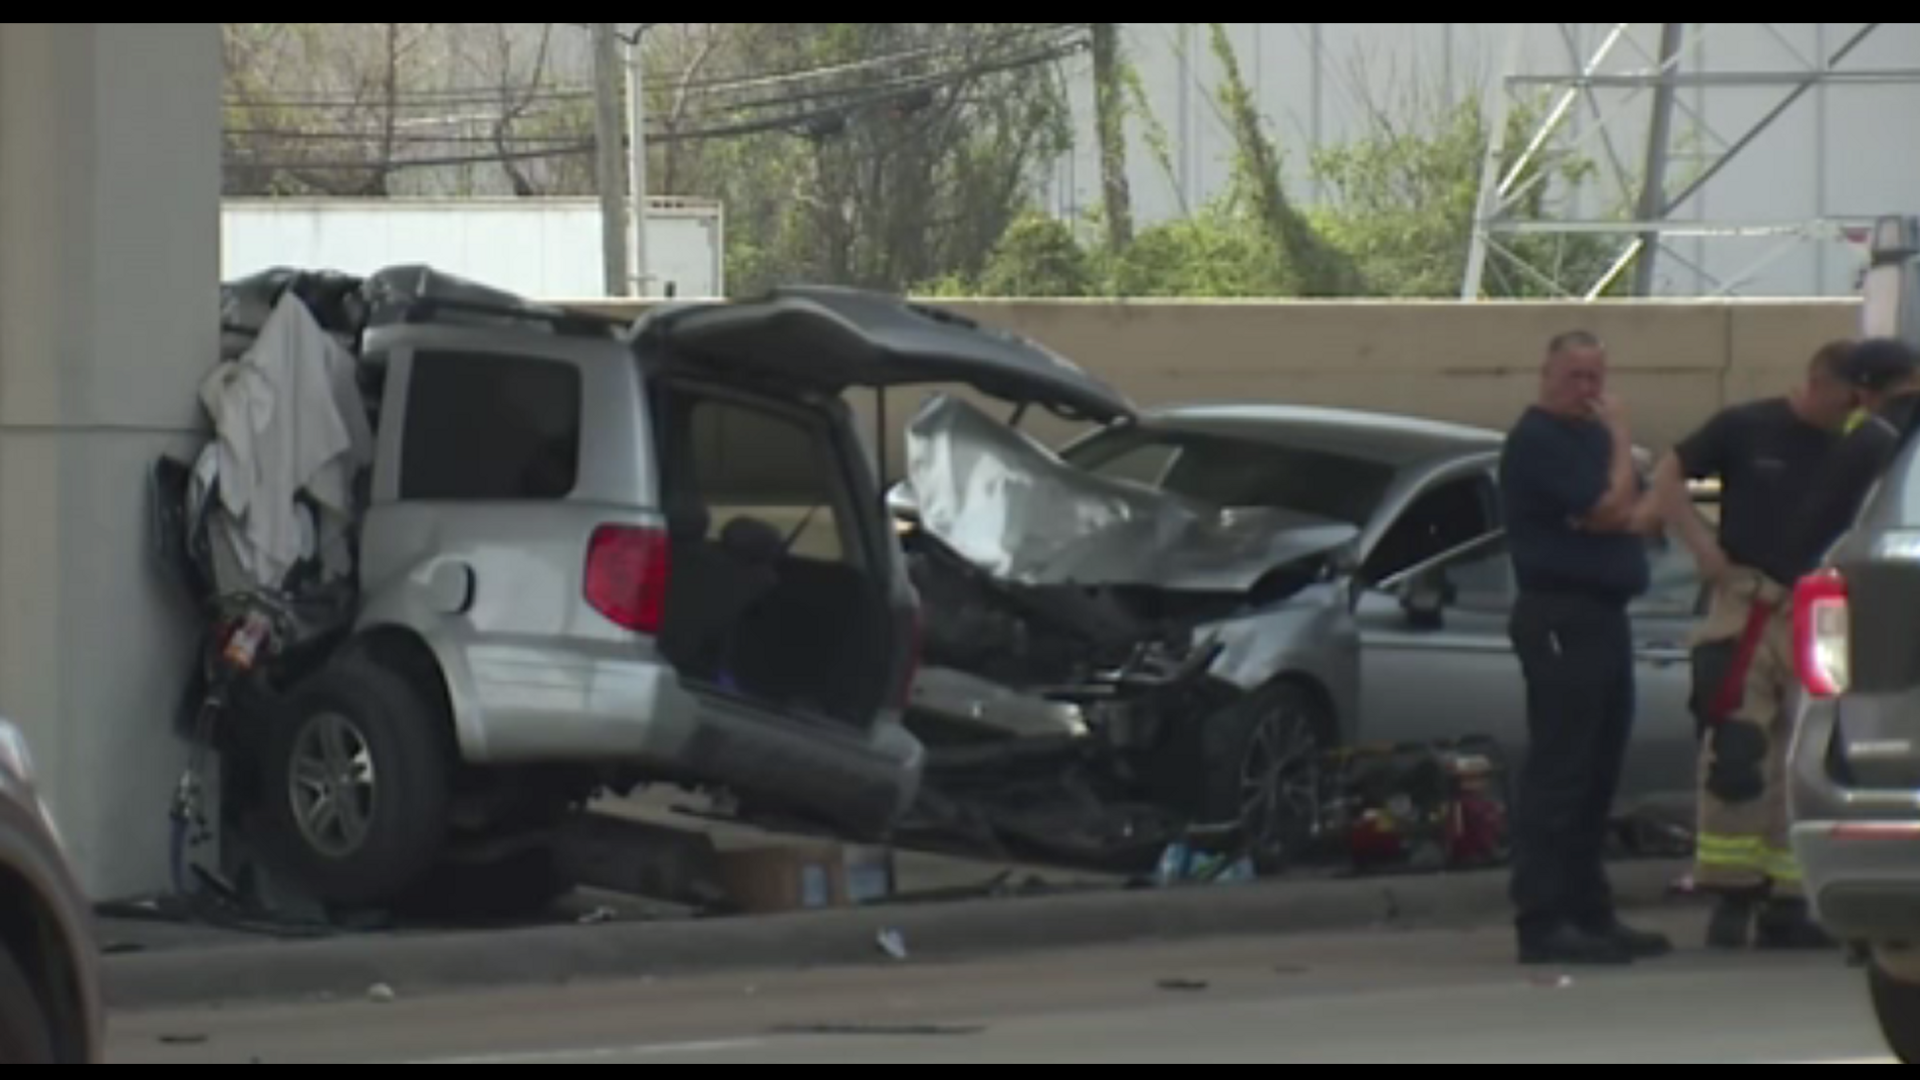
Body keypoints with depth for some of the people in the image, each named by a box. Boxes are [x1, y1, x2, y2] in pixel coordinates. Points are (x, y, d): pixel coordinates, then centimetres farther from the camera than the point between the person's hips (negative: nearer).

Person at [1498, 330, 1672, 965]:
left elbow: (1641, 513, 14)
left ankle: (1590, 914, 18)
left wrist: (1621, 517, -8)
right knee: (1557, 773, -11)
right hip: (1560, 618, -10)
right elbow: (1609, 507, -18)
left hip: (1605, 616, 10)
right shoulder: (1537, 441, -10)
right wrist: (1621, 440, -6)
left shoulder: (1593, 435, 20)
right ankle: (1542, 922, -13)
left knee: (1598, 776, 12)